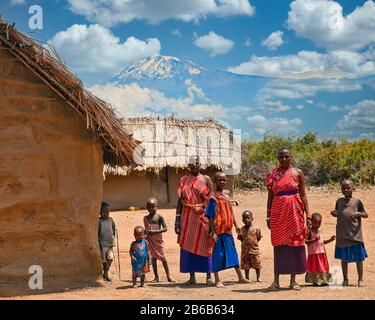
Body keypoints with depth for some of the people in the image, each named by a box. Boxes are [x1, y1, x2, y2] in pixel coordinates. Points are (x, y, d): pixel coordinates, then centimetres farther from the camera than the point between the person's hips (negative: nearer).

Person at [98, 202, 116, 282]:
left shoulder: (111, 220, 8)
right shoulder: (99, 221, -6)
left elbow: (113, 230, 18)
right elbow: (97, 233, -7)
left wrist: (113, 239, 12)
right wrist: (98, 243, -9)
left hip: (110, 243, 4)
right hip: (103, 243, -4)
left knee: (110, 257, -7)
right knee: (104, 260, 2)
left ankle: (106, 272, 6)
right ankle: (105, 273, 15)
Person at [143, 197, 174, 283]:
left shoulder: (159, 216, -3)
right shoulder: (145, 218, 11)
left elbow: (165, 228, -7)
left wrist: (154, 231, -17)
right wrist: (144, 234, 1)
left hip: (158, 238, -4)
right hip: (150, 239, 4)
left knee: (162, 257, 0)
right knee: (153, 257, 6)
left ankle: (168, 276, 8)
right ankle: (156, 277, 13)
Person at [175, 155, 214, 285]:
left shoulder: (206, 179, 4)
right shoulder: (184, 180, 11)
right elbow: (180, 200, 9)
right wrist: (177, 220, 3)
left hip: (203, 217, -3)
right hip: (187, 217, 3)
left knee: (205, 246, -3)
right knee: (188, 245, 2)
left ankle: (208, 277, 3)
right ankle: (192, 277, 10)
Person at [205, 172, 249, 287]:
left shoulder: (226, 197, 12)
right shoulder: (214, 198, -10)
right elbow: (211, 216, -13)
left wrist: (236, 225, 18)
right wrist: (213, 232, -17)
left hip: (227, 230, 7)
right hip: (218, 230, -7)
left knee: (233, 253, 12)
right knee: (217, 254, 0)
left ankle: (240, 277, 20)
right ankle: (217, 280, 8)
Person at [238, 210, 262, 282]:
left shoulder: (256, 229, -5)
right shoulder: (242, 229, 2)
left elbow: (259, 238, 4)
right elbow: (240, 238, 11)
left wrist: (254, 242, -1)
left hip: (254, 249, -2)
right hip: (245, 250, 2)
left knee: (257, 264, 5)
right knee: (246, 265, 8)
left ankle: (258, 277, 17)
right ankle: (247, 277, 21)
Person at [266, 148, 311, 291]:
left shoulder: (298, 173, 6)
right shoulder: (272, 174, 8)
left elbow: (303, 194, 4)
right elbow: (270, 196, 9)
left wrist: (308, 215, -2)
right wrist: (268, 216, 4)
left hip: (295, 212, 0)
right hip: (278, 212, 0)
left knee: (295, 243, 1)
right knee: (278, 245, 1)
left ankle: (293, 280, 9)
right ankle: (276, 280, 5)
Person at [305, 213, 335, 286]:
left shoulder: (320, 231, 12)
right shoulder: (309, 231, -8)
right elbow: (306, 241, -16)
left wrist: (329, 240, 9)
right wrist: (314, 240, -27)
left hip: (322, 253, 7)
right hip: (313, 253, -7)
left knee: (323, 267, 7)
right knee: (314, 267, -3)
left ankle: (323, 281, 13)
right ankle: (315, 281, 3)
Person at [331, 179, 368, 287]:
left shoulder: (357, 202, -3)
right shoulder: (339, 201, 6)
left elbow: (366, 215, 1)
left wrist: (358, 214, -18)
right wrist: (333, 213, -3)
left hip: (354, 234, -3)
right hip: (342, 235, 3)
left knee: (358, 257, 3)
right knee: (343, 258, 9)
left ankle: (360, 279, 15)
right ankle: (345, 279, 20)